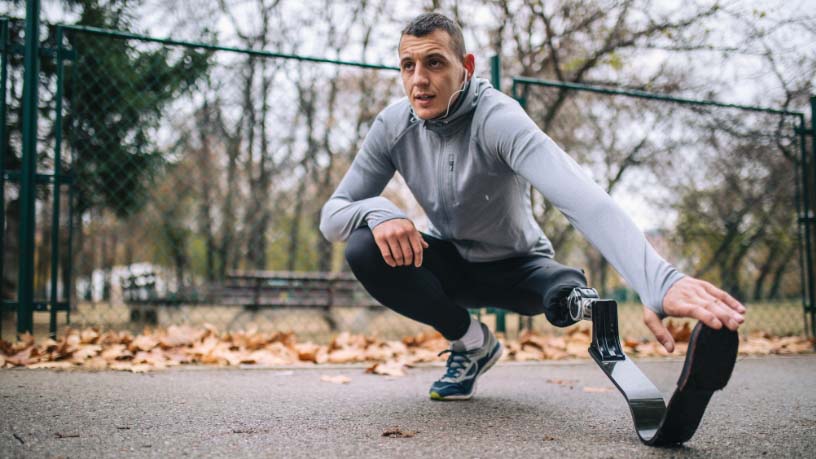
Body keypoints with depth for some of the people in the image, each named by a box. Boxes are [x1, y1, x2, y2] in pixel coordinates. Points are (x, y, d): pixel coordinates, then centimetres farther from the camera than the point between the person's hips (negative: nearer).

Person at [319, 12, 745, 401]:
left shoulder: (498, 119, -30)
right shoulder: (392, 127, -15)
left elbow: (579, 196, -48)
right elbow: (331, 215, -11)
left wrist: (661, 282, -64)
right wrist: (377, 211, -37)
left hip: (515, 268, -3)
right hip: (451, 262, 3)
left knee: (567, 295, -36)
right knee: (363, 251, -25)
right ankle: (472, 342, -4)